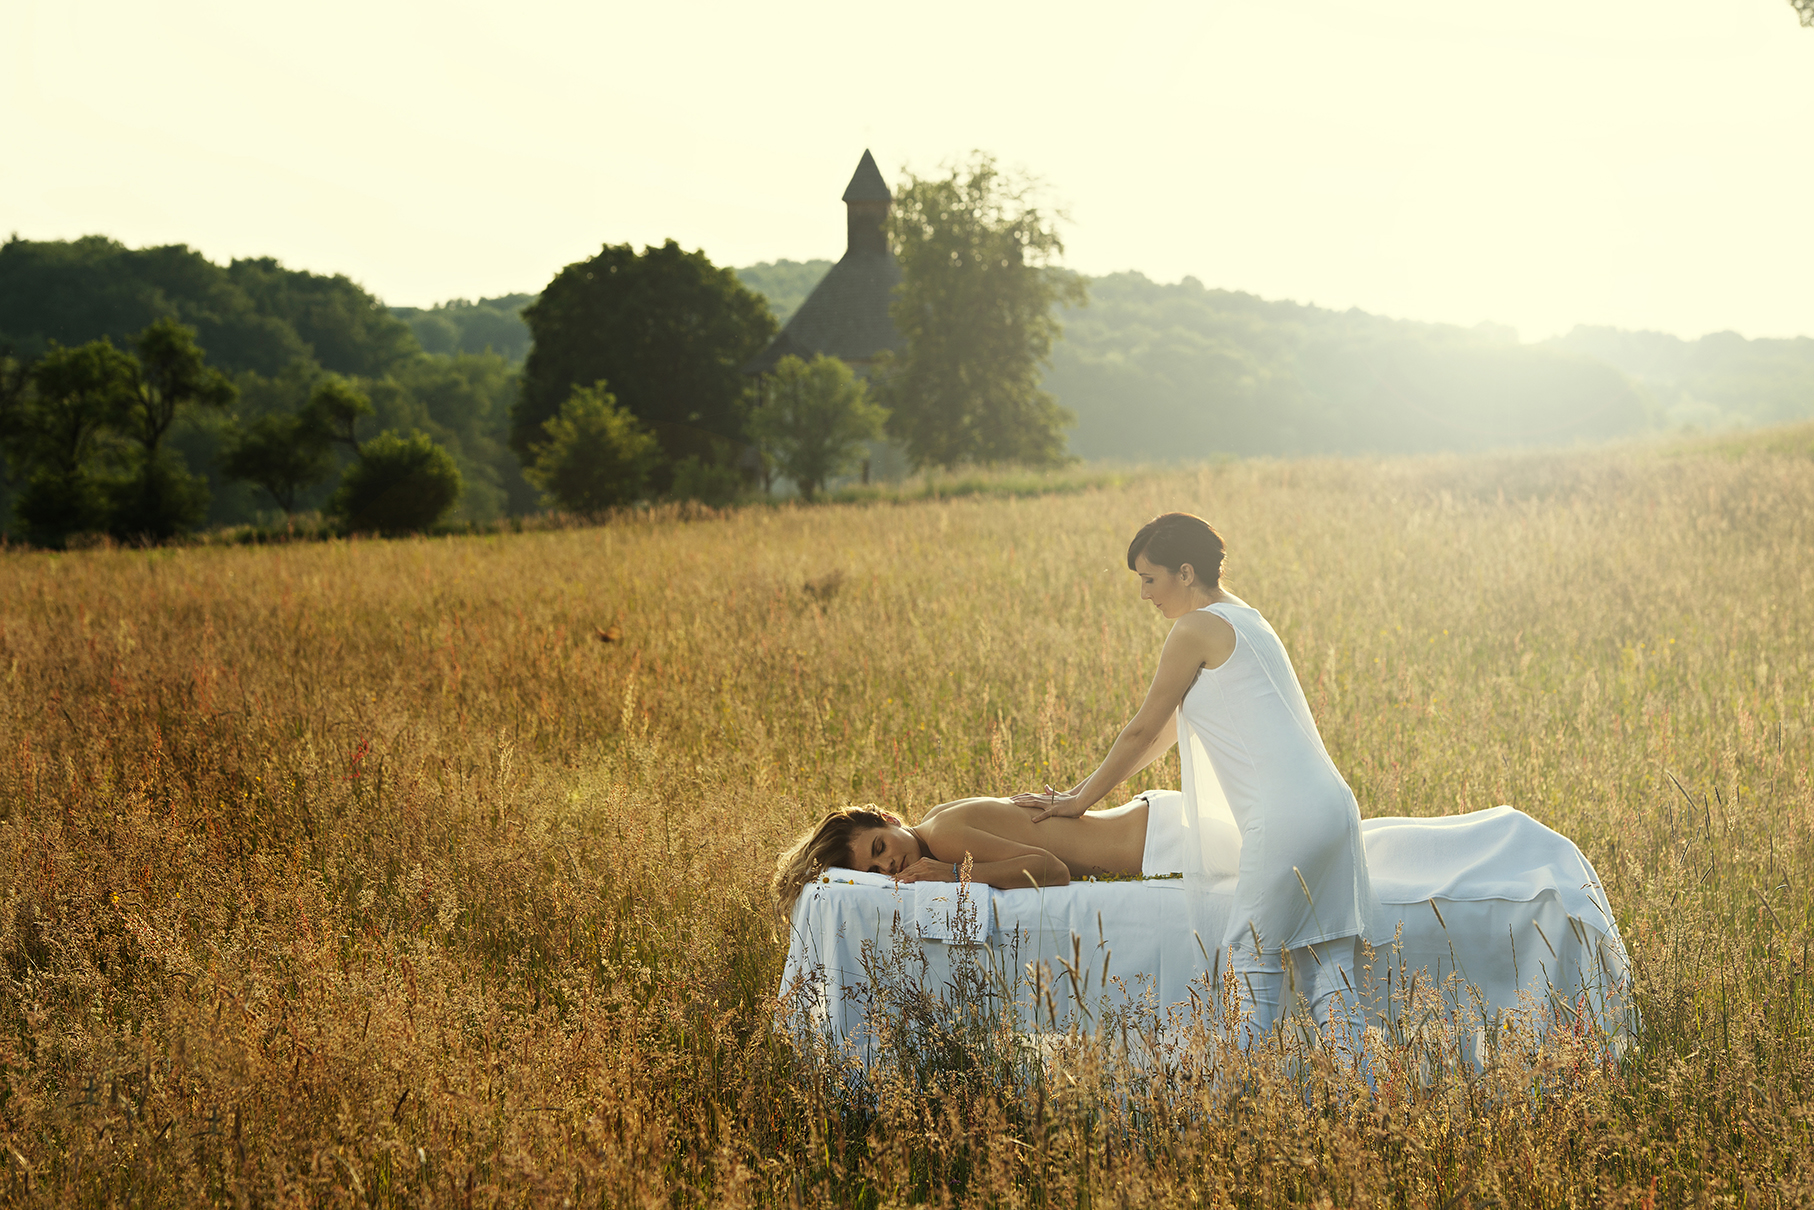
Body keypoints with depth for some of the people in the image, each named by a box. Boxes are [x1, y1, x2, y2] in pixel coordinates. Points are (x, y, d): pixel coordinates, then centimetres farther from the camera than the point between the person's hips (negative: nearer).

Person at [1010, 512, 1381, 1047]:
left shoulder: (1197, 629, -4)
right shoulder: (1243, 620, 24)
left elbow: (1143, 732, 3)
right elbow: (1166, 732, 30)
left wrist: (1078, 802, 16)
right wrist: (1082, 789, 33)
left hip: (1285, 822, -9)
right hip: (1331, 808, 9)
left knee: (1252, 975, -6)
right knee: (1327, 977, 5)